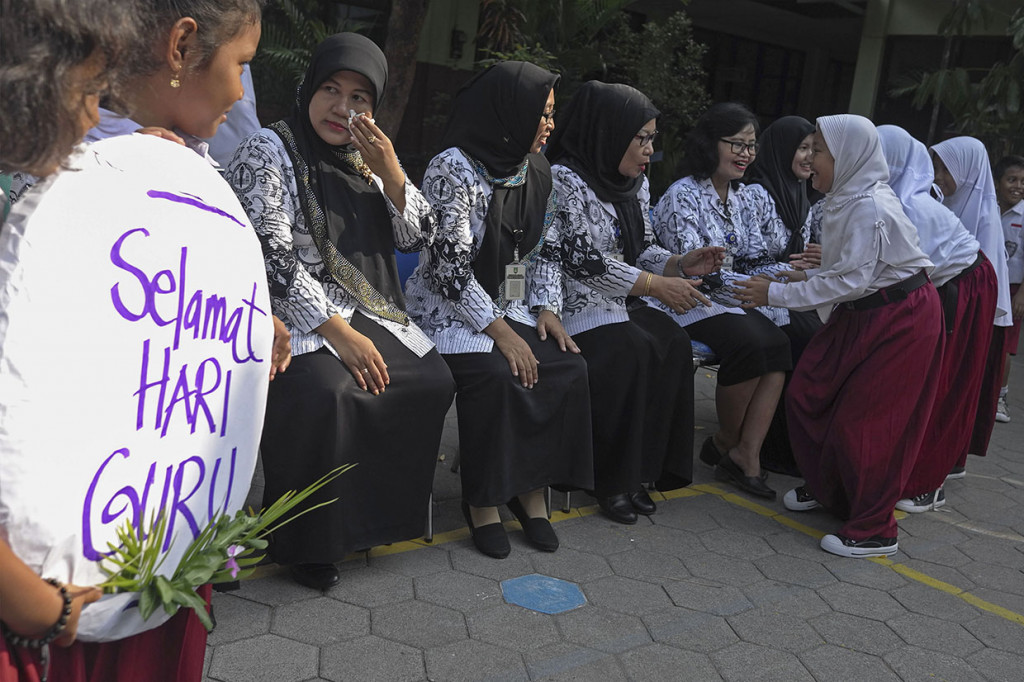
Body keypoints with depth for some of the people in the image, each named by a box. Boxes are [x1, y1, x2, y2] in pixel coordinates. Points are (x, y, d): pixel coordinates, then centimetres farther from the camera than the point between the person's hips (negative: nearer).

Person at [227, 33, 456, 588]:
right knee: (324, 392, -33)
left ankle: (376, 512, 5)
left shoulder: (365, 157, 14)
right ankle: (304, 542, -12)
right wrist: (339, 333, -22)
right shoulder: (267, 151, -6)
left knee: (434, 381, -12)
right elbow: (272, 257, -16)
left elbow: (418, 236, 9)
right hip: (293, 313, -7)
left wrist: (390, 172, -8)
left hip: (366, 309, 7)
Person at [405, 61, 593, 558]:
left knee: (569, 368, -16)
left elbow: (542, 252, 16)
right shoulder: (454, 168, -14)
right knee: (496, 376, -31)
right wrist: (501, 332, -22)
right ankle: (483, 501, -12)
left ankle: (532, 489, -5)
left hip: (507, 308, 7)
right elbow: (450, 264, -19)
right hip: (448, 307, -6)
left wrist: (545, 312, 1)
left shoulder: (537, 171, 8)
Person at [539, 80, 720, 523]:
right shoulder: (564, 180, -12)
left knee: (673, 341, -18)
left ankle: (646, 466, -11)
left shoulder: (636, 183, 15)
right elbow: (583, 259, -18)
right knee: (631, 348, -30)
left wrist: (680, 264, -2)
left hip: (621, 303, 8)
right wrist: (656, 285, -17)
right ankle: (612, 479, -17)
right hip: (573, 304, -8)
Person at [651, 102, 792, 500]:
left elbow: (755, 259, 9)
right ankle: (726, 442, -7)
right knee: (750, 342, -30)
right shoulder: (683, 195, -10)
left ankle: (746, 455, -19)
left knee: (779, 345, -21)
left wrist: (789, 268, -13)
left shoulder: (742, 198, 14)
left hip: (729, 301, 7)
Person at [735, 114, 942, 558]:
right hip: (860, 315, 9)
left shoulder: (870, 207, -24)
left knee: (863, 420, -4)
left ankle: (874, 530, 11)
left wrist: (777, 294, -23)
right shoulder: (846, 200, 5)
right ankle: (827, 489, 30)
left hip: (899, 320, -9)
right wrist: (807, 277, -1)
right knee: (807, 397, 10)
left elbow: (853, 279, -25)